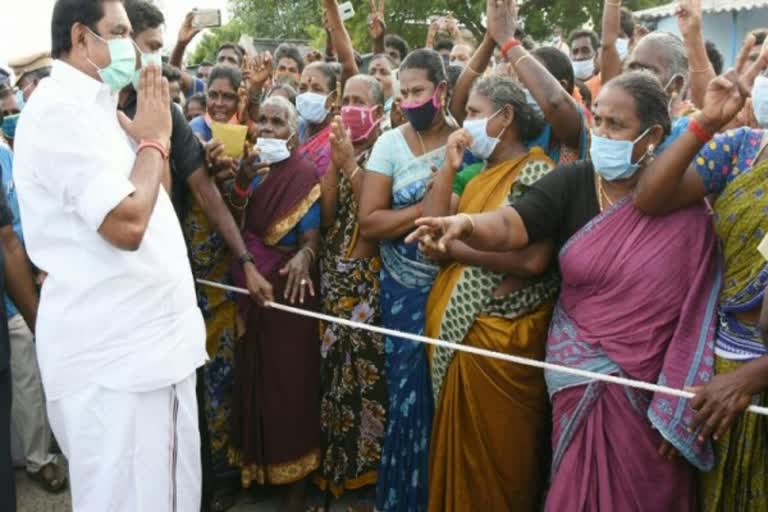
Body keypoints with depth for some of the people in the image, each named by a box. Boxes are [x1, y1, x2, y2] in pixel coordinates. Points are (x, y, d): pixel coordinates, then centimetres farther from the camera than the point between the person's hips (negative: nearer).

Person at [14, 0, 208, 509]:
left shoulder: (94, 108, 16)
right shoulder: (60, 110, -14)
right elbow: (127, 221, -24)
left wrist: (154, 137, 9)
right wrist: (152, 139, -11)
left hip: (153, 343, 9)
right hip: (111, 355, -9)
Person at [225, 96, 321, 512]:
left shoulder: (304, 173, -8)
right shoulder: (251, 166, 9)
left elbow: (313, 232, -13)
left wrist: (303, 256, -35)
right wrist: (243, 178, -19)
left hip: (287, 286, -5)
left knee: (289, 374, 0)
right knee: (254, 371, 13)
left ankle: (295, 477, 12)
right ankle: (257, 462, 30)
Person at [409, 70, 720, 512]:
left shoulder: (684, 204, -9)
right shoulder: (574, 182, -5)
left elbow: (695, 311, -7)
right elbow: (511, 225, -21)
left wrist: (678, 408, -8)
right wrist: (466, 225, -44)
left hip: (654, 387, -1)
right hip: (583, 379, 1)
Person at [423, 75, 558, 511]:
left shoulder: (537, 172, -10)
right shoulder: (479, 176, 15)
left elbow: (531, 260, -24)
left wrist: (456, 244, -12)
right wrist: (448, 168, 1)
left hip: (500, 339, -8)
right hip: (455, 332, 8)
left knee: (495, 465, 6)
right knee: (458, 454, 19)